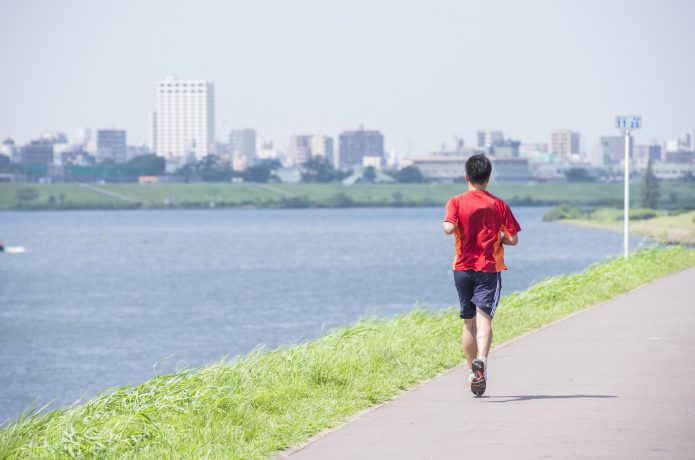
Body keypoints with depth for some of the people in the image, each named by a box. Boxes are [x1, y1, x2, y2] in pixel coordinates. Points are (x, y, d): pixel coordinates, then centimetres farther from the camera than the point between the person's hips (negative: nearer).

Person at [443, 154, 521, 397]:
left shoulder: (456, 202, -1)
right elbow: (513, 240, -1)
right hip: (489, 268, -1)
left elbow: (449, 228, -19)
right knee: (484, 317, -13)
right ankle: (481, 359, -38)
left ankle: (472, 372, 18)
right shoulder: (499, 205, 2)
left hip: (463, 268, 1)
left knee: (469, 322, 13)